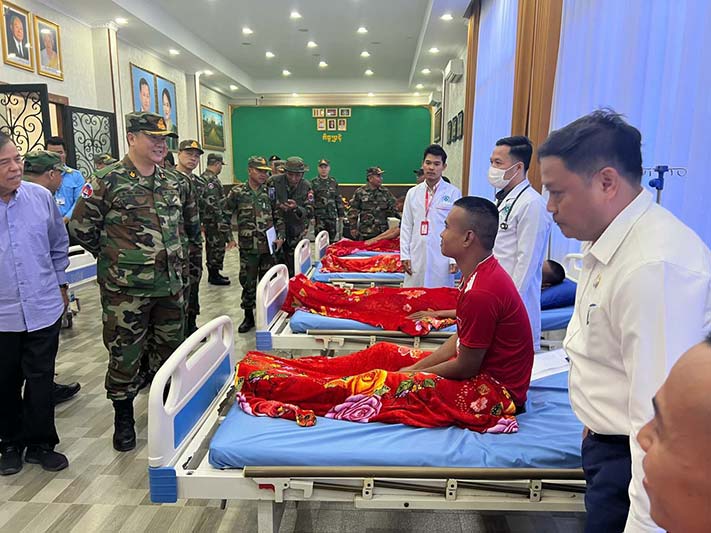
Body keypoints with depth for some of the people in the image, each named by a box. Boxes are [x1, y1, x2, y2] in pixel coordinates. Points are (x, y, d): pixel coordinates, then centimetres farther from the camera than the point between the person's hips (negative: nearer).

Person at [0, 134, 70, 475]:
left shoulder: (40, 196, -3)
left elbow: (58, 245, 11)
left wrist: (60, 284, 15)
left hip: (43, 309, 1)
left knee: (41, 380, 11)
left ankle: (40, 443, 28)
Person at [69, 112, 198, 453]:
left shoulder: (170, 182, 9)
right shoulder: (108, 181, -9)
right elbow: (80, 226, -5)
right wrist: (113, 257, -1)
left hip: (170, 285, 6)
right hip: (126, 289, -5)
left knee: (170, 348, 16)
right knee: (125, 354, 6)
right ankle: (123, 417, 25)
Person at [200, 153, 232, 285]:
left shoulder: (204, 177, 16)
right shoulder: (211, 180, -18)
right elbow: (213, 203, -23)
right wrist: (221, 221, -21)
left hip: (210, 221, 10)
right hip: (214, 221, -10)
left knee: (213, 247, 15)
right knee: (217, 247, -3)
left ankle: (213, 274, 24)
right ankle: (214, 276, 5)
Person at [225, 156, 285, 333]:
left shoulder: (269, 192, 6)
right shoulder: (237, 192, -1)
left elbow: (278, 217, 12)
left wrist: (280, 237, 1)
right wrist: (229, 238, 1)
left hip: (268, 247, 2)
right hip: (248, 247, -2)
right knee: (248, 283, 5)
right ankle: (248, 317, 20)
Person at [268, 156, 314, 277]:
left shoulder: (306, 186, -3)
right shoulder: (274, 181, -10)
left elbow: (310, 213, -8)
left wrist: (296, 208, -27)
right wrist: (277, 206, -24)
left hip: (296, 233, 2)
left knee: (293, 268, 6)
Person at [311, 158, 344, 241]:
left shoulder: (333, 182, 11)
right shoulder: (314, 182, -1)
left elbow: (338, 199, 15)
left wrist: (341, 214, 11)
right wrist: (311, 216, -11)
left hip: (332, 215, 4)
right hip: (319, 216, -3)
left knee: (332, 239, 8)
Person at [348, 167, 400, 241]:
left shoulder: (385, 192, 9)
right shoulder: (360, 192, 0)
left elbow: (392, 208, 15)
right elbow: (353, 211, 1)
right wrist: (353, 227, -2)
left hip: (382, 232, 3)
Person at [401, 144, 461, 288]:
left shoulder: (453, 193, -1)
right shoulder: (413, 193, 8)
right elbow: (406, 226, 9)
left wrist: (455, 259, -6)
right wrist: (404, 255, 3)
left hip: (442, 260, -3)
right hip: (416, 259, 3)